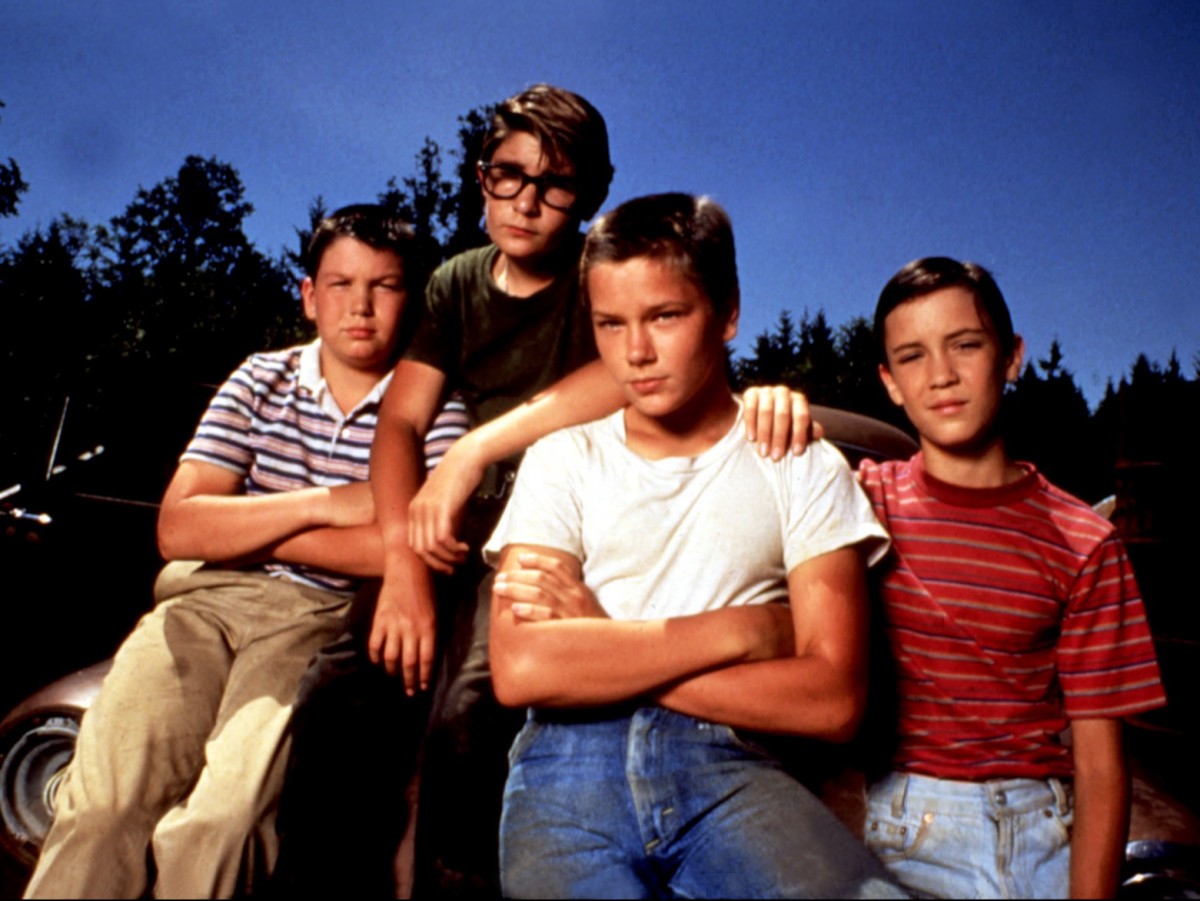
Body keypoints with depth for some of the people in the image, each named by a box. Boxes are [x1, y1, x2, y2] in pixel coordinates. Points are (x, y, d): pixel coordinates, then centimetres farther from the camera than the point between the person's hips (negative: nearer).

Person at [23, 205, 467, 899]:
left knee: (218, 826, -26)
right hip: (205, 601, 3)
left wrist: (237, 531, -4)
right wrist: (320, 506, -8)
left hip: (324, 618, -3)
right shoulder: (262, 380, 14)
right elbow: (177, 528, 5)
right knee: (101, 809, -20)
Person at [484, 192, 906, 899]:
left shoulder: (804, 468, 8)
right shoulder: (563, 460, 10)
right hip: (572, 761, 1)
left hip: (726, 763, 0)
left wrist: (601, 650, -5)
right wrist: (741, 631, -6)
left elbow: (833, 700, -3)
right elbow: (520, 671, -5)